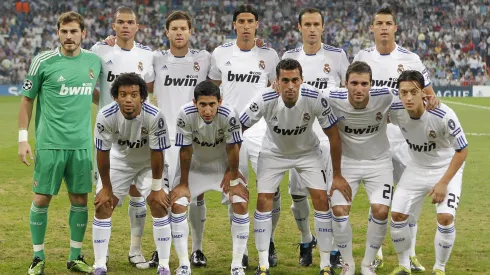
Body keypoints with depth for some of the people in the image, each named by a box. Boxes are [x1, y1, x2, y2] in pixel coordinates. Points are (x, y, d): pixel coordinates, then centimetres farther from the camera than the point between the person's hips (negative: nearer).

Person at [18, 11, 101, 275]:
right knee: (41, 198, 0)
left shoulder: (94, 61, 5)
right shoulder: (43, 61, -6)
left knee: (80, 199, 7)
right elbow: (27, 100, 0)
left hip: (82, 144, 3)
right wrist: (22, 139, -4)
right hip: (49, 143, -3)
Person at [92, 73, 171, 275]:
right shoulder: (105, 116, -30)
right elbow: (102, 153, -17)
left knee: (159, 204, -13)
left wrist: (157, 188, -15)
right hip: (118, 161, 1)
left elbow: (156, 153, -22)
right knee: (103, 205, -6)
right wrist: (106, 187, -9)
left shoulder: (154, 116, -34)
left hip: (148, 163, -1)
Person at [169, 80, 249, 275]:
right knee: (177, 205, -13)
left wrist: (233, 177, -8)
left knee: (241, 204, -14)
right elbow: (185, 150, -20)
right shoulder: (185, 115, -32)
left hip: (222, 165, 0)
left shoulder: (229, 115, -33)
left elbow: (233, 147, -18)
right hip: (194, 166, 0)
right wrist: (183, 184, -13)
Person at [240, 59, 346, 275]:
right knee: (264, 201, -7)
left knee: (321, 199, -8)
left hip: (308, 152, 0)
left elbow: (334, 136, -17)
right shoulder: (265, 99, -32)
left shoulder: (315, 98, -30)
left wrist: (337, 175, -12)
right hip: (274, 152, 0)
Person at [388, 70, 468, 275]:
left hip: (446, 168, -4)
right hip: (416, 168, 4)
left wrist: (443, 183, -21)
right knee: (397, 215, -3)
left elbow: (462, 150, -20)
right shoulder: (395, 111, -21)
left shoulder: (444, 116, -32)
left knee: (445, 217, -18)